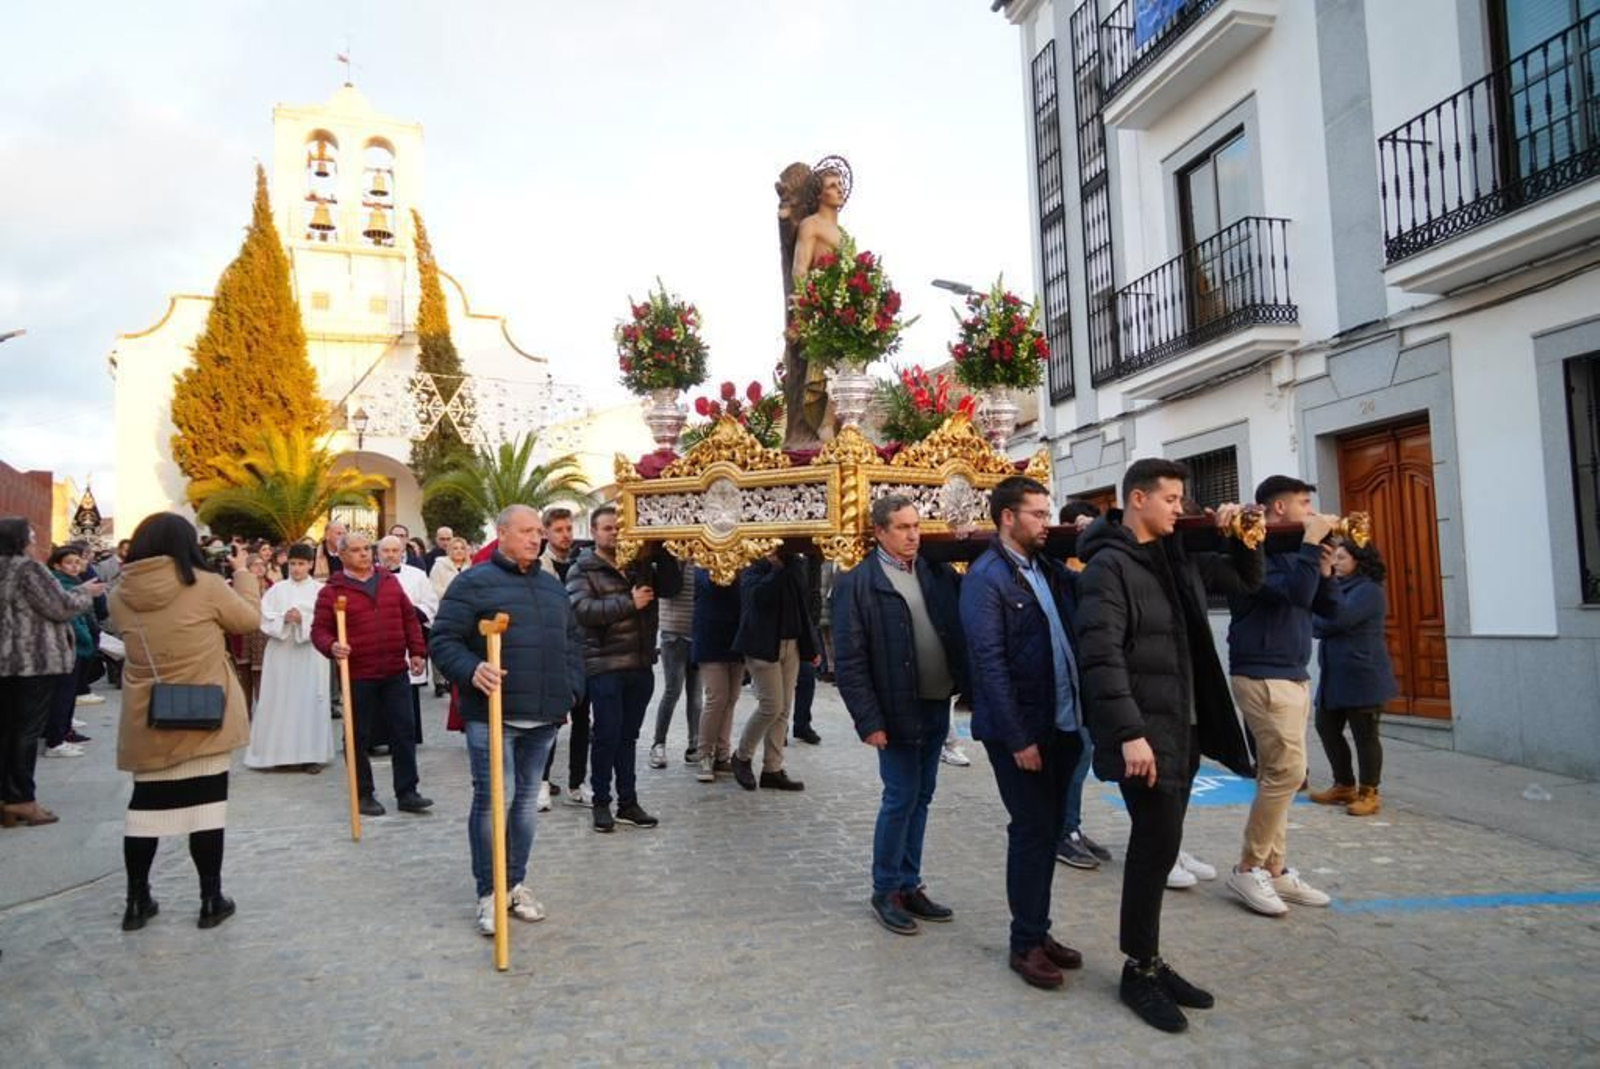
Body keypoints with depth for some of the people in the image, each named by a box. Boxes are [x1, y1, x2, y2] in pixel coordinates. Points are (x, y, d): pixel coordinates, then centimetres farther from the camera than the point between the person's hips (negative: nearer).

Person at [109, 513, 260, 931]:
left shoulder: (121, 595, 0)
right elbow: (250, 618, 0)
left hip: (146, 721, 4)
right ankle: (211, 900, 11)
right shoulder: (205, 584, -12)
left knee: (146, 804, 14)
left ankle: (137, 901, 22)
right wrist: (243, 573, 14)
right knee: (207, 803, 4)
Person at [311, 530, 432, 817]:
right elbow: (319, 630, -3)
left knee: (403, 732, 5)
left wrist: (417, 652, 8)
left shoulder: (390, 581, 11)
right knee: (360, 737, 6)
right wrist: (332, 647, -24)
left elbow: (409, 618, 14)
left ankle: (407, 792, 13)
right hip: (357, 675, -3)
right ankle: (363, 795, 19)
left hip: (395, 672, 4)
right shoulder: (332, 591, -2)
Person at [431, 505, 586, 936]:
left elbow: (573, 641, 23)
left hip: (544, 716, 6)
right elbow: (442, 640, -8)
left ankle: (516, 882, 26)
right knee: (490, 798, -5)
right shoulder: (474, 583, -4)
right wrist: (471, 671, -25)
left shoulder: (553, 586, 16)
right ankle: (489, 892, 9)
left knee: (528, 799, 13)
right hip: (491, 714, -6)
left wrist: (570, 690, 13)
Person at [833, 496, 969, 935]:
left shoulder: (937, 573, 7)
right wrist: (869, 721, -14)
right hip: (898, 712, -5)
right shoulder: (857, 583, -9)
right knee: (900, 799, 1)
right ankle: (885, 892, 18)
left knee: (920, 799, 14)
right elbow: (848, 661, -11)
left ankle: (909, 886, 27)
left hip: (936, 707, 6)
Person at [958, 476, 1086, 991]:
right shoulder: (986, 577, -12)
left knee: (1046, 831, 14)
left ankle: (1038, 931, 27)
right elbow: (990, 663, -16)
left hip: (1061, 724, 7)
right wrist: (1019, 739, -17)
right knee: (1032, 832, 1)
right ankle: (1026, 944, 15)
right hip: (1019, 730, -7)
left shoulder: (1049, 570, 11)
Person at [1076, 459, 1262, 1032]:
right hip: (1144, 733, -8)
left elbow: (1245, 578, 26)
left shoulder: (1178, 559, 12)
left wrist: (1243, 535, 7)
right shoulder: (1108, 565, -13)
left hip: (1183, 730, 8)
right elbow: (1101, 657, -21)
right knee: (1157, 846, -4)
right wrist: (1129, 733, -25)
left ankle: (1149, 960, 26)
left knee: (1158, 846, 14)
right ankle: (1139, 970, 11)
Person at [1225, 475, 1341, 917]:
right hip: (1263, 677, -9)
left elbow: (1328, 608, 15)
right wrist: (1311, 542, -18)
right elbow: (1296, 593, -26)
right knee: (1287, 772, -12)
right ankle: (1248, 869, -2)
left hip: (1293, 676, 9)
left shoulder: (1290, 552, 15)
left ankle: (1274, 869, 17)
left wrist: (1324, 568, -1)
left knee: (1277, 775, 11)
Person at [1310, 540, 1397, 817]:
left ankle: (1369, 793, 9)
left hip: (1362, 677, -9)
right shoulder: (1340, 587, 16)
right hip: (1334, 676, 9)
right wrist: (1321, 624, -10)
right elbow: (1316, 626, 10)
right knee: (1326, 729, 11)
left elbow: (1339, 618, -25)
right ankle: (1344, 786, 24)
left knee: (1365, 735, -1)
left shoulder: (1369, 590, -10)